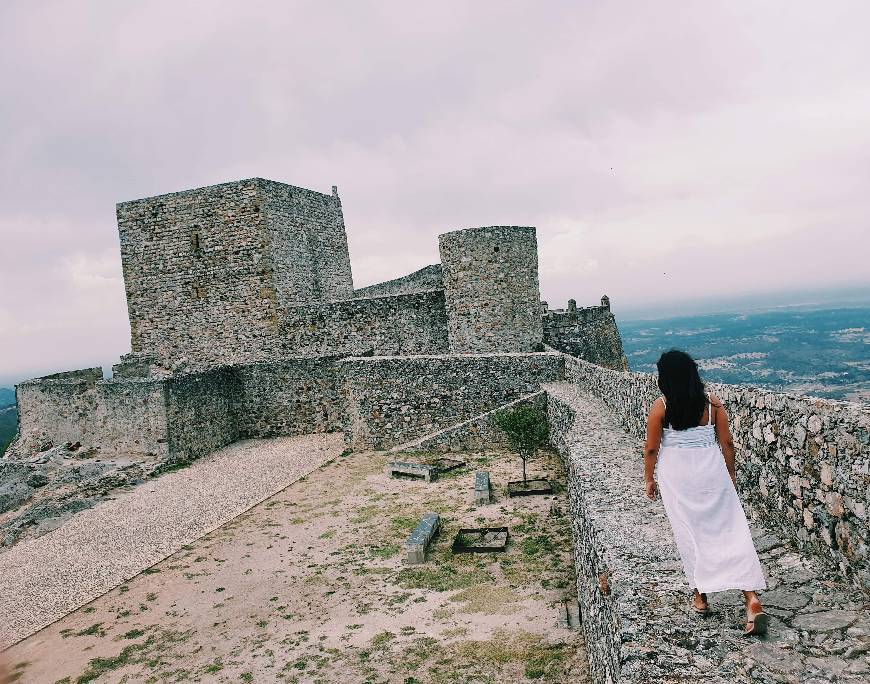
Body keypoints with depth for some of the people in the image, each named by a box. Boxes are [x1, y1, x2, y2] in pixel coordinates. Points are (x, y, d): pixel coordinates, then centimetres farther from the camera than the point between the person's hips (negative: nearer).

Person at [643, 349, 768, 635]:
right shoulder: (712, 403, -2)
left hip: (676, 477, -2)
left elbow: (652, 448, -5)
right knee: (731, 531, 3)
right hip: (712, 472, 2)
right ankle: (752, 599, -5)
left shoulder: (661, 406, -10)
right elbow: (726, 443, 3)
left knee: (689, 534, 12)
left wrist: (650, 479, 9)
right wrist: (731, 474, 16)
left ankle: (701, 596, 22)